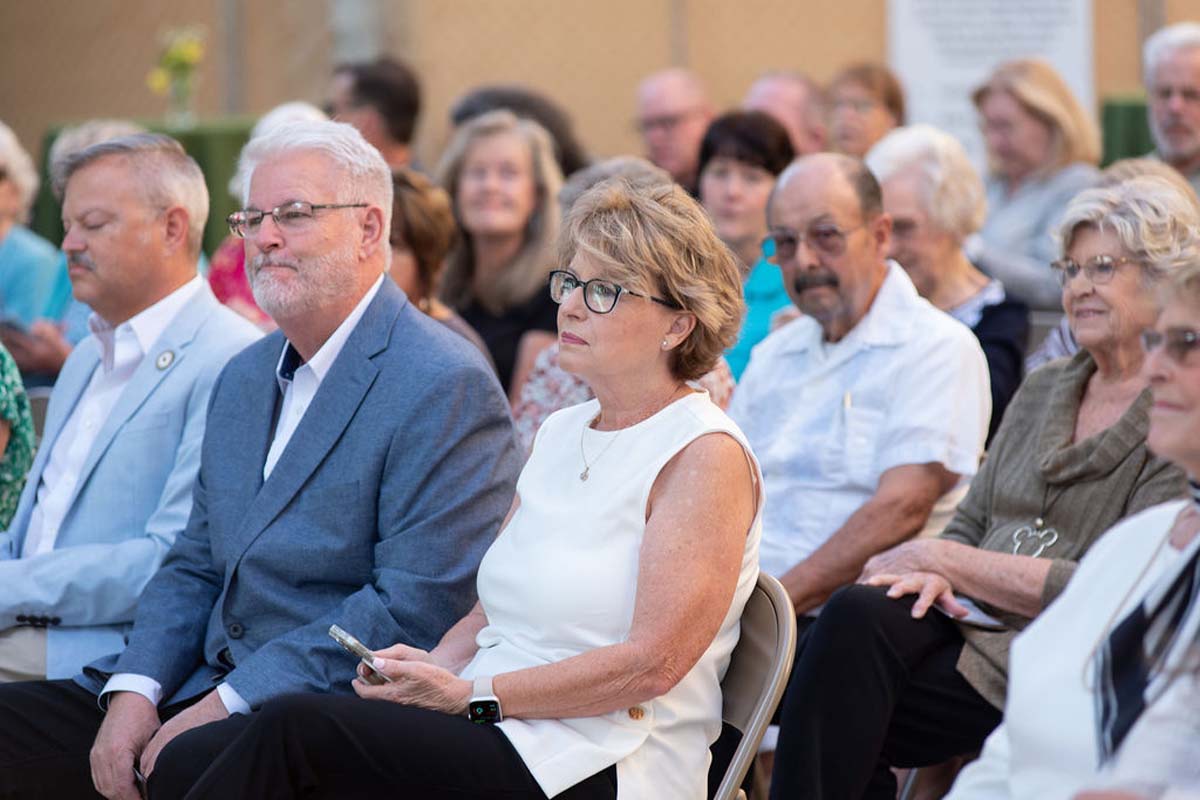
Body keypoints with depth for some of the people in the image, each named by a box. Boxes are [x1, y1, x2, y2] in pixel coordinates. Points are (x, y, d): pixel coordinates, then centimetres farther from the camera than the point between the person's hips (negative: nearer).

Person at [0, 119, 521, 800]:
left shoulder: (446, 387, -10)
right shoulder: (246, 377, 19)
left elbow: (417, 612, -17)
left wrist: (229, 702, -18)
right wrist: (135, 691, -2)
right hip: (208, 689, 8)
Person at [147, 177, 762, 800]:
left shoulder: (707, 457, -7)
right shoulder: (560, 434, 20)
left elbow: (651, 664, -15)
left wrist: (473, 696, -14)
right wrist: (436, 665, -2)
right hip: (494, 734, 7)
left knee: (295, 730, -26)